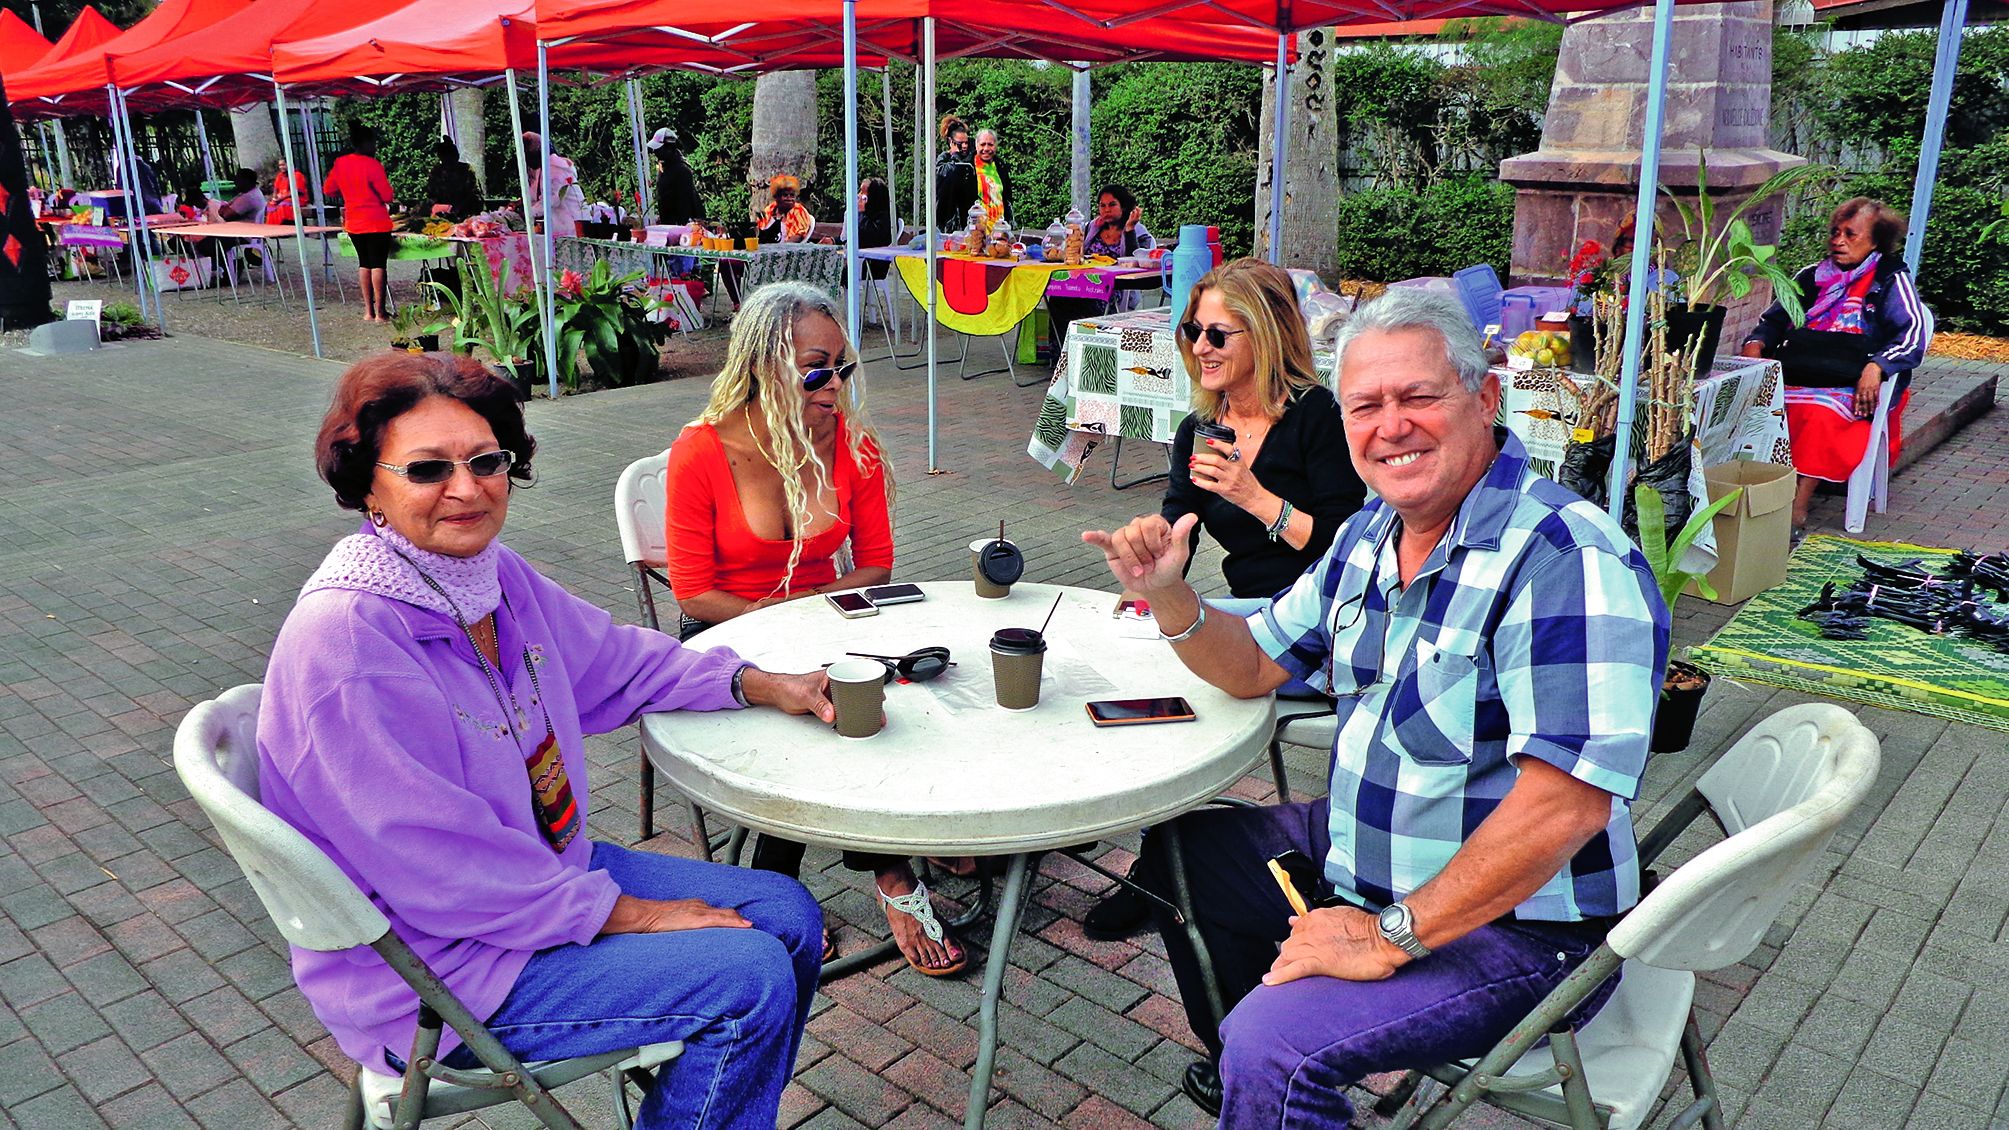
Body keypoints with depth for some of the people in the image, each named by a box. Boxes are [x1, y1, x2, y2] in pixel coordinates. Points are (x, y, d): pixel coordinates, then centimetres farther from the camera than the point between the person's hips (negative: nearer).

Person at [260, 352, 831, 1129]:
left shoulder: (490, 572, -2)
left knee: (787, 914, 5)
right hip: (431, 966, -8)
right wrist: (631, 914, -19)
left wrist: (763, 686, 5)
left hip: (546, 870, 9)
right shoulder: (342, 642, -27)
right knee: (752, 980, -16)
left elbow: (612, 662, 15)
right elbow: (441, 870, -26)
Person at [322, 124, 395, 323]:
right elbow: (387, 196, -13)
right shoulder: (372, 165, -14)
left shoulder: (340, 164, 5)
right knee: (378, 265, -4)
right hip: (376, 223, -6)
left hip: (353, 223, 6)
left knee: (364, 264, 14)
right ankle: (380, 312, -6)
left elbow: (328, 190, 14)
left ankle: (368, 311, 13)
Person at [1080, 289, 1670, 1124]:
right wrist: (1168, 595, -8)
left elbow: (1567, 803, -31)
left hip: (1513, 923, -9)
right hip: (1359, 857, 9)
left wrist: (1393, 936, -27)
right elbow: (1253, 665, 12)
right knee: (1182, 850, 18)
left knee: (1276, 1041, -29)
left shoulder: (1566, 561, -25)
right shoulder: (1371, 533, 3)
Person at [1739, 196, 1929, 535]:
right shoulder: (1811, 277, 24)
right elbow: (1772, 321, 27)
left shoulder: (1891, 280, 10)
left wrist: (1876, 366, -21)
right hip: (1795, 376, 4)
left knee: (1818, 411, -37)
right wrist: (1755, 344, 2)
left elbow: (1916, 331, -2)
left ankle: (1797, 510, -39)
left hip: (1852, 387, -4)